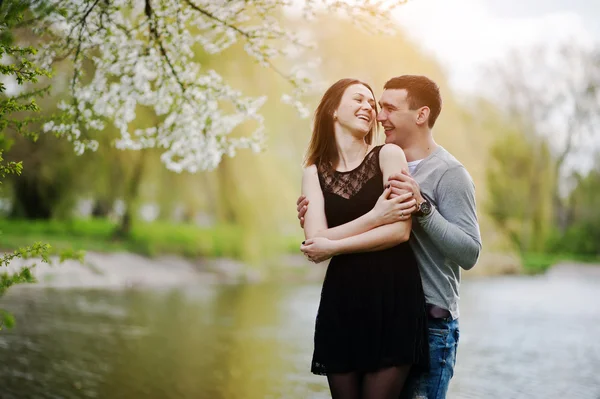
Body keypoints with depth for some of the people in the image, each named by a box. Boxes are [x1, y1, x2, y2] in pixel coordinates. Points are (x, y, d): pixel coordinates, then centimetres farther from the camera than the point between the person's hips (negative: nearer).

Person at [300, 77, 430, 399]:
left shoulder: (388, 155, 1)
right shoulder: (314, 172, 9)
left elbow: (400, 231, -9)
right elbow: (315, 240, -5)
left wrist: (333, 245, -4)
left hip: (394, 297, -3)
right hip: (342, 300, 3)